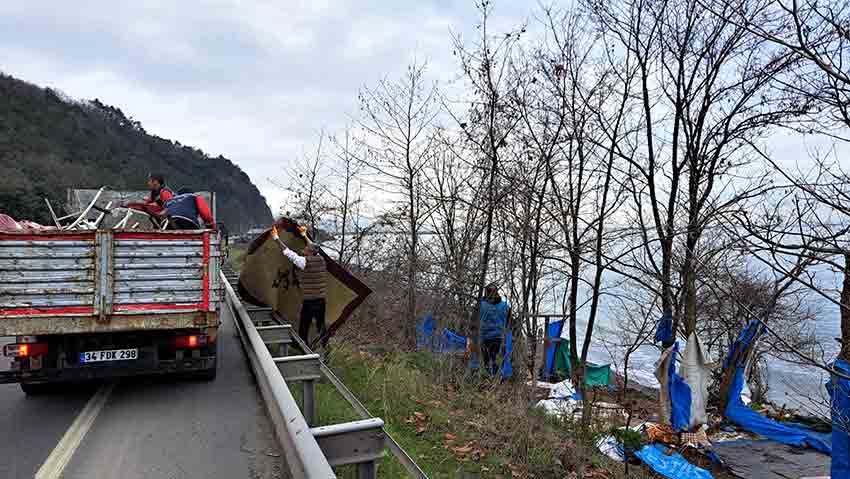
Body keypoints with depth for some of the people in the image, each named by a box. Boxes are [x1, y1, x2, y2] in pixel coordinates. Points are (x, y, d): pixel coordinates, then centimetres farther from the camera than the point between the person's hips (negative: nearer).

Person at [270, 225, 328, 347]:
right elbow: (314, 247, 22)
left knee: (303, 329, 6)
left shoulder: (304, 261, -14)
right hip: (321, 300, 6)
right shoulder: (320, 259, 3)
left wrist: (276, 238, 2)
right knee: (321, 326, 14)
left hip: (309, 301, -6)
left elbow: (288, 253, -8)